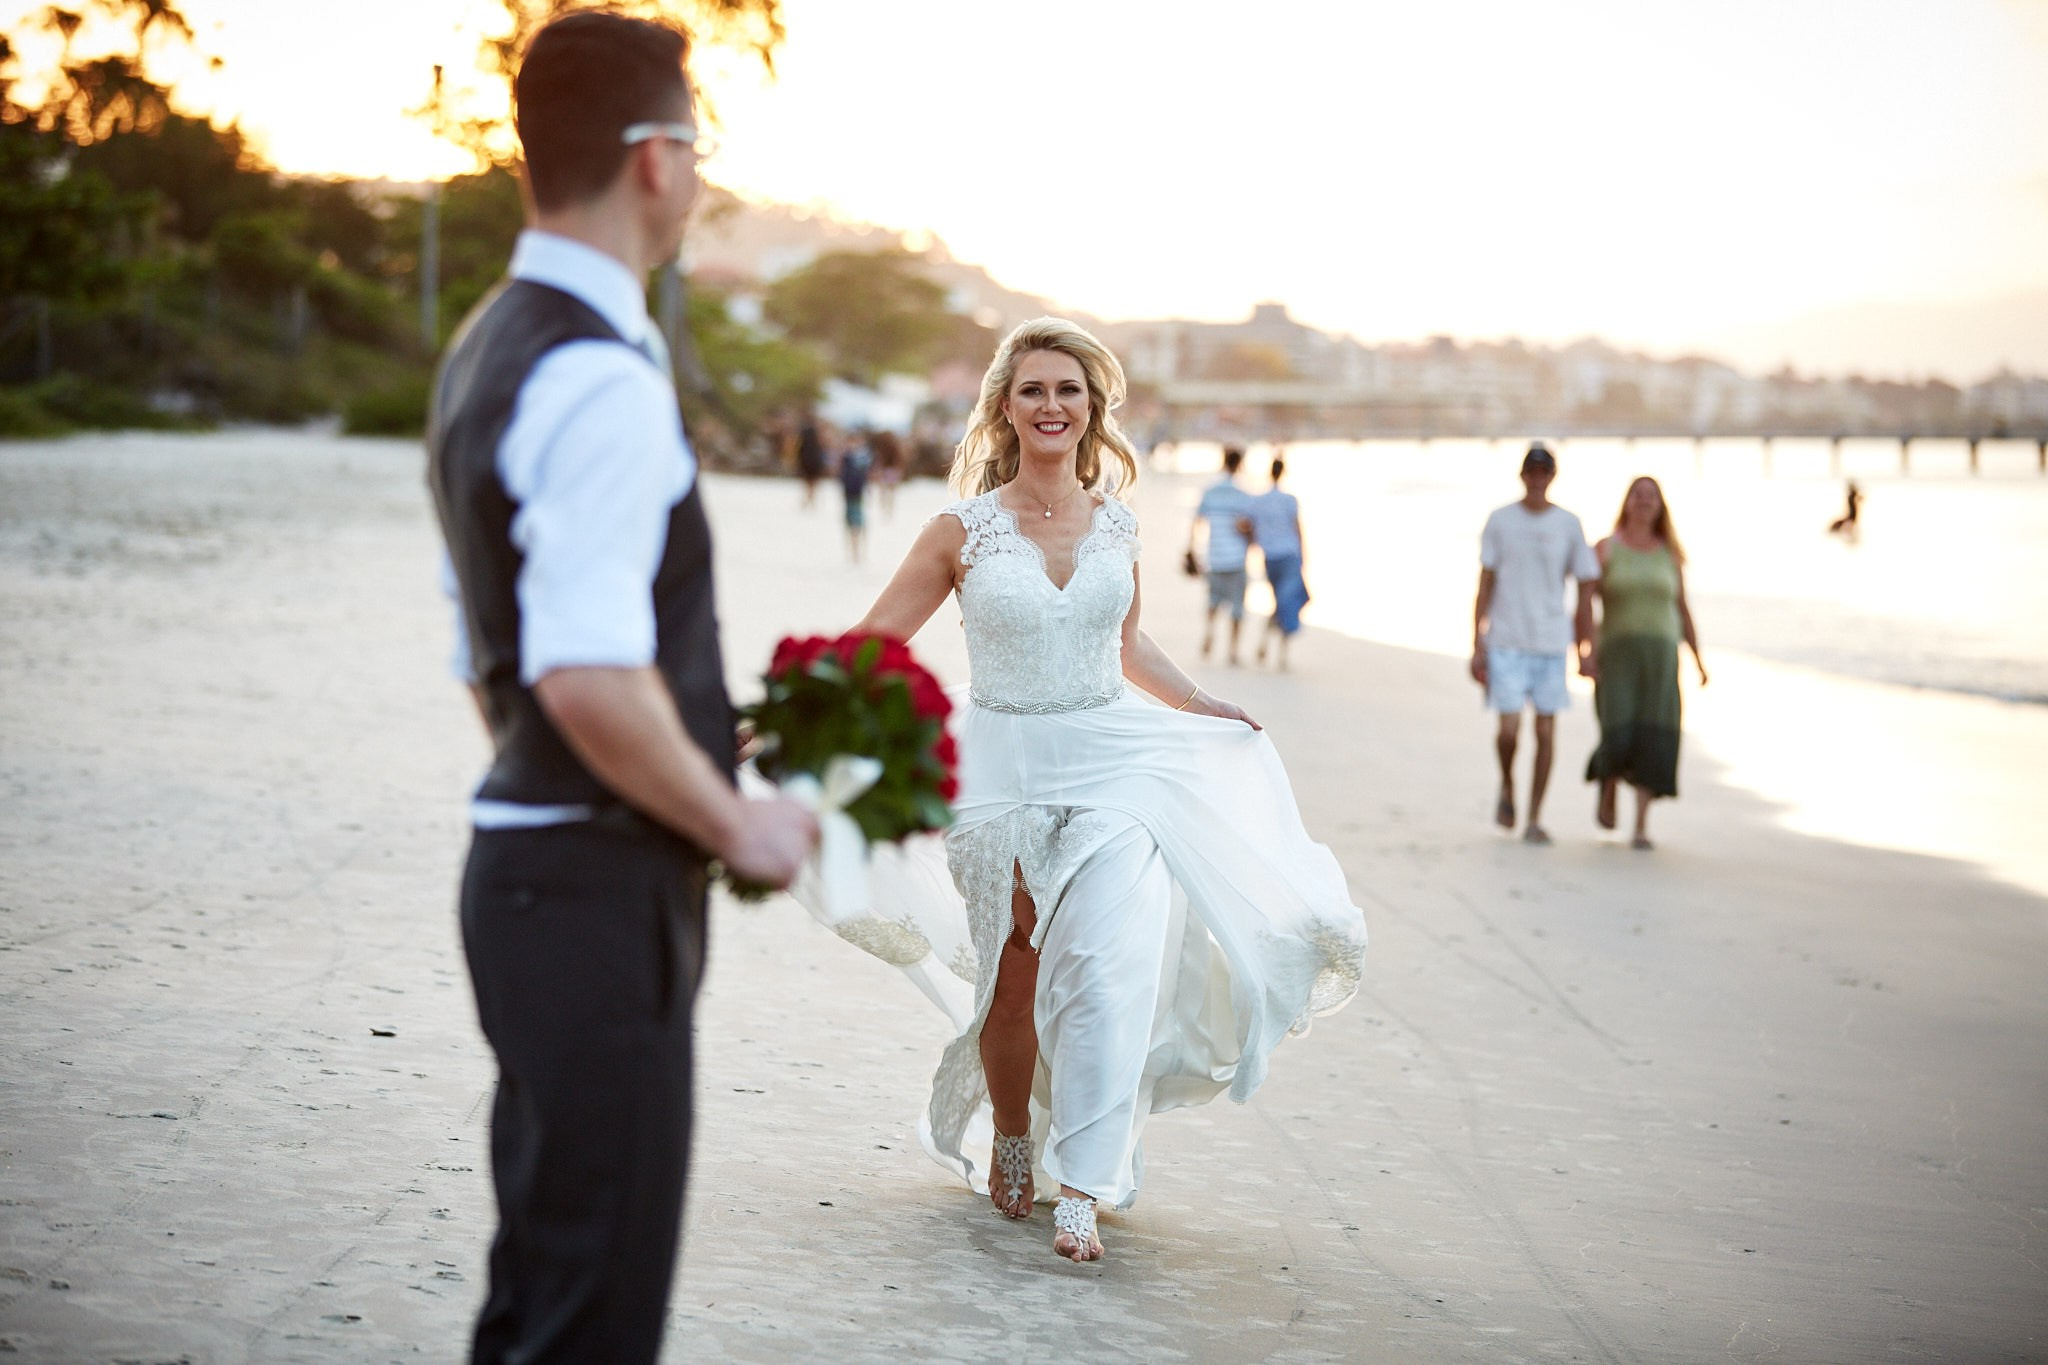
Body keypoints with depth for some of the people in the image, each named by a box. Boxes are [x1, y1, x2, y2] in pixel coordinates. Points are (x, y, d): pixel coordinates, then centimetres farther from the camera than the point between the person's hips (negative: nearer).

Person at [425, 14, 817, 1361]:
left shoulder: (489, 349, 14)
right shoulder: (604, 379, -18)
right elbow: (591, 678, -28)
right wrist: (738, 824, -13)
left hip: (527, 861, 10)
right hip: (601, 888, -10)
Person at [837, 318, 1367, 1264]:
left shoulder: (1115, 526, 5)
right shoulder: (964, 531, -4)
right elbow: (872, 645, -1)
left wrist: (1205, 708, 21)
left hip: (1113, 767, 2)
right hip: (1004, 773, -1)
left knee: (1109, 967, -14)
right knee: (1012, 978, 6)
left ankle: (1081, 1187, -10)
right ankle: (1009, 1147, 32)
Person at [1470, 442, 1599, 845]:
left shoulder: (1569, 525, 4)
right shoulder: (1500, 521, 2)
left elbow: (1586, 588, 8)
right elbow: (1485, 585, 4)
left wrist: (1586, 651, 5)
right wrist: (1477, 645, -1)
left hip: (1552, 643, 2)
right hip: (1506, 642, -1)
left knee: (1546, 732, 1)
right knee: (1509, 729, -10)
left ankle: (1535, 819, 11)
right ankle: (1507, 789, 19)